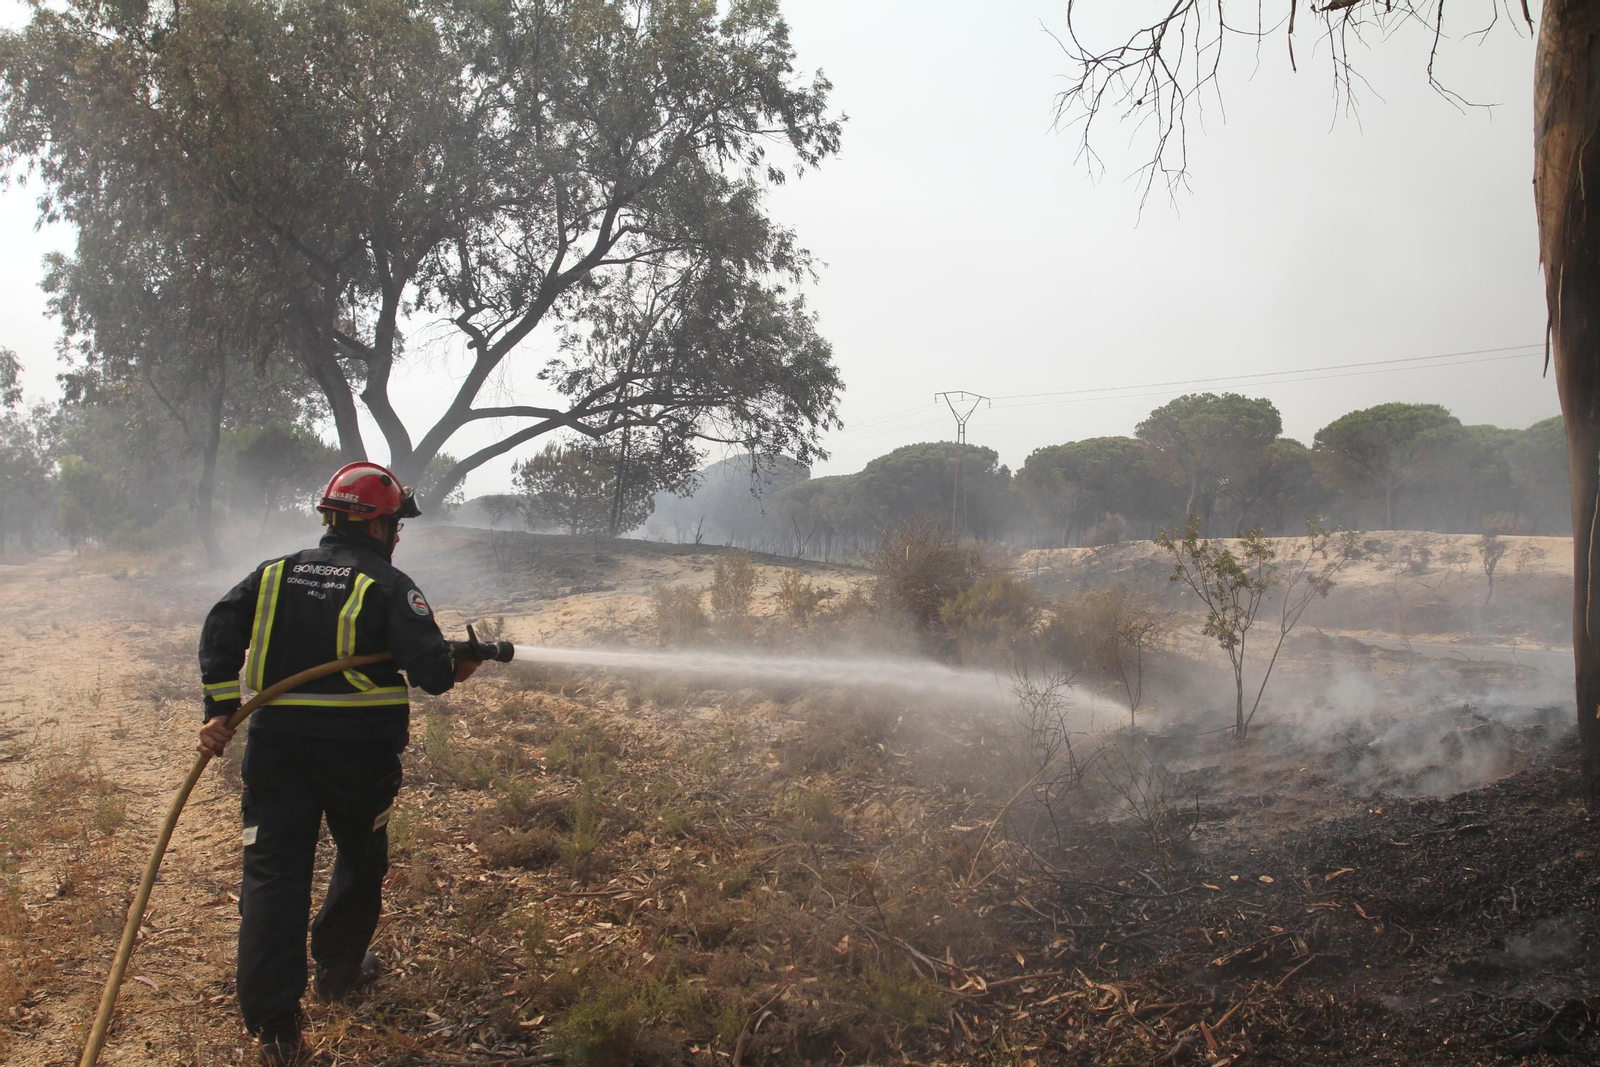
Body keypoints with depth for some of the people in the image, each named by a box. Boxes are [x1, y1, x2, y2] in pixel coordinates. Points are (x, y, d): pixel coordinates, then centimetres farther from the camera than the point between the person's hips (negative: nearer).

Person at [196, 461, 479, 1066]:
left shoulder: (277, 573, 10)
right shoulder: (387, 584, -6)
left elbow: (220, 630, -2)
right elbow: (428, 668, -16)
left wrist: (220, 711, -3)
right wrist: (455, 671, 5)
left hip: (277, 744, 3)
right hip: (359, 750, -3)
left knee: (273, 871, 4)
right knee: (361, 858, 21)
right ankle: (338, 970, 35)